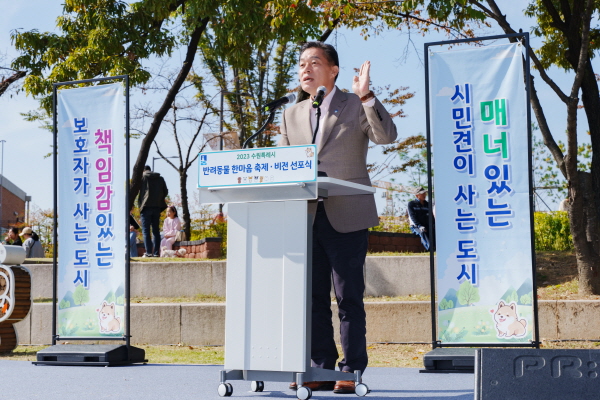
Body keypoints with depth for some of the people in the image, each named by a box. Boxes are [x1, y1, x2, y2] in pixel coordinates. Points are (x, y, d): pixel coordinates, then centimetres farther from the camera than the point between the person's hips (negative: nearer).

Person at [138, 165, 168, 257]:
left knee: (146, 231, -3)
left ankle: (148, 252, -12)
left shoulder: (142, 177, 1)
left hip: (146, 206, -4)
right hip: (157, 207, 4)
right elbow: (165, 192, 12)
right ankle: (156, 252, 3)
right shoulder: (160, 178, 12)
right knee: (156, 230, 9)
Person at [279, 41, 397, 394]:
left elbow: (387, 136, -13)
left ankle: (351, 372, 1)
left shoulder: (356, 106, 4)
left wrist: (366, 96, -23)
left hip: (347, 216, -5)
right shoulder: (292, 115, 17)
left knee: (349, 297, -4)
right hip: (307, 218, 5)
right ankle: (321, 369, 13)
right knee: (313, 297, 6)